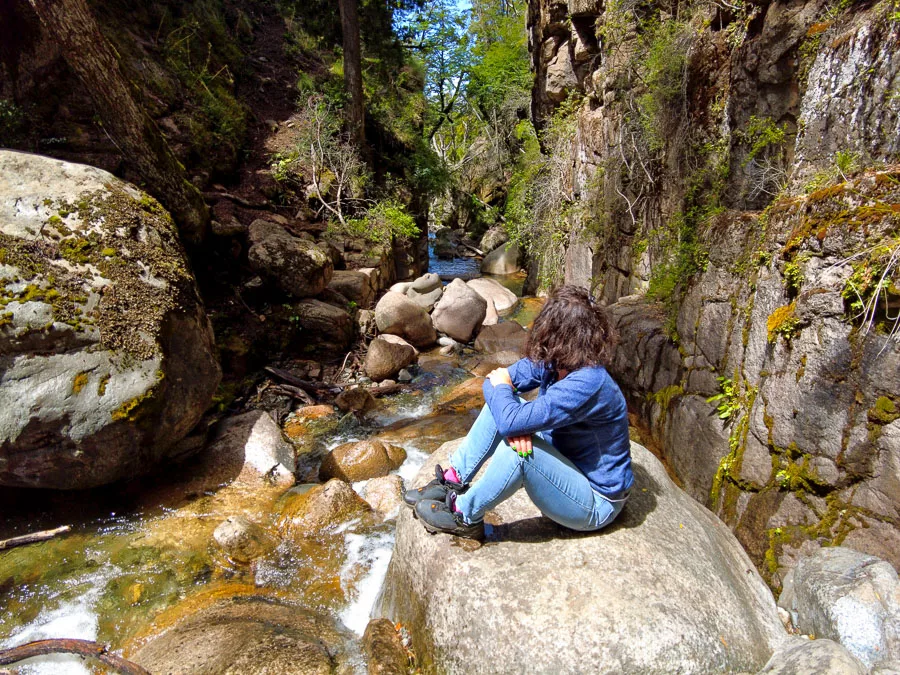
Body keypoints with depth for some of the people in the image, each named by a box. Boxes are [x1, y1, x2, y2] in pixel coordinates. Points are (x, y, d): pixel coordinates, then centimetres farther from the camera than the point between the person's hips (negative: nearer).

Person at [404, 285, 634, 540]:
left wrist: (501, 386, -15)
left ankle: (466, 517, -9)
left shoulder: (587, 384, -34)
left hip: (596, 505, -8)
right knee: (500, 402, -5)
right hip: (566, 463, 8)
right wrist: (515, 424, -25)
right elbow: (494, 380, -5)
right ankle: (454, 481, 2)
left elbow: (510, 420, -38)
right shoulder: (551, 362, -8)